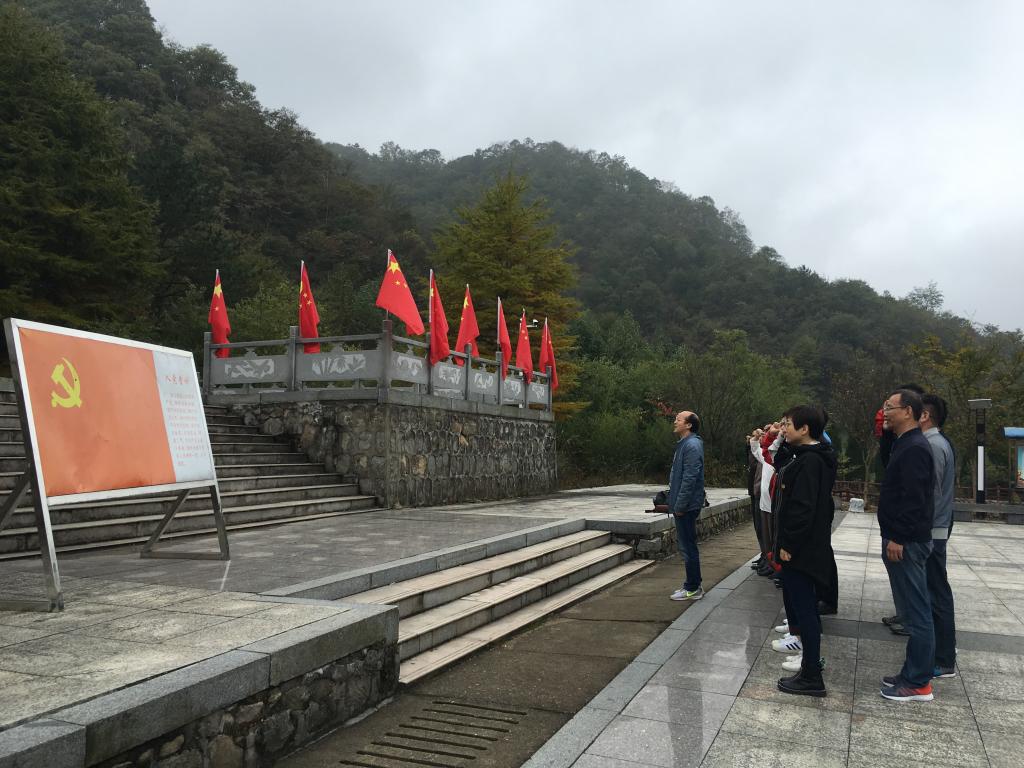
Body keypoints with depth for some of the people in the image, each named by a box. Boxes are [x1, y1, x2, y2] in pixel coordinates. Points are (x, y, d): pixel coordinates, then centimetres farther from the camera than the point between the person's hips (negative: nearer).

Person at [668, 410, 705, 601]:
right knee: (685, 544, 16)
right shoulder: (684, 444, 14)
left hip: (687, 506, -10)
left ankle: (693, 588, 8)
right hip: (682, 505, 10)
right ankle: (692, 584, 26)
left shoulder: (692, 446, -17)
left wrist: (680, 505, -20)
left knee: (688, 546, -2)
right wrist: (675, 503, 18)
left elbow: (690, 478, -22)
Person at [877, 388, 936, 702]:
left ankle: (917, 684, 5)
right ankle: (914, 673, 24)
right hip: (902, 539, 11)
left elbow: (913, 499, -24)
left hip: (906, 543, -11)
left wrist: (898, 539, -22)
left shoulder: (914, 448, -17)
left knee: (915, 613, -2)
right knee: (912, 610, 15)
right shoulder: (905, 444, 15)